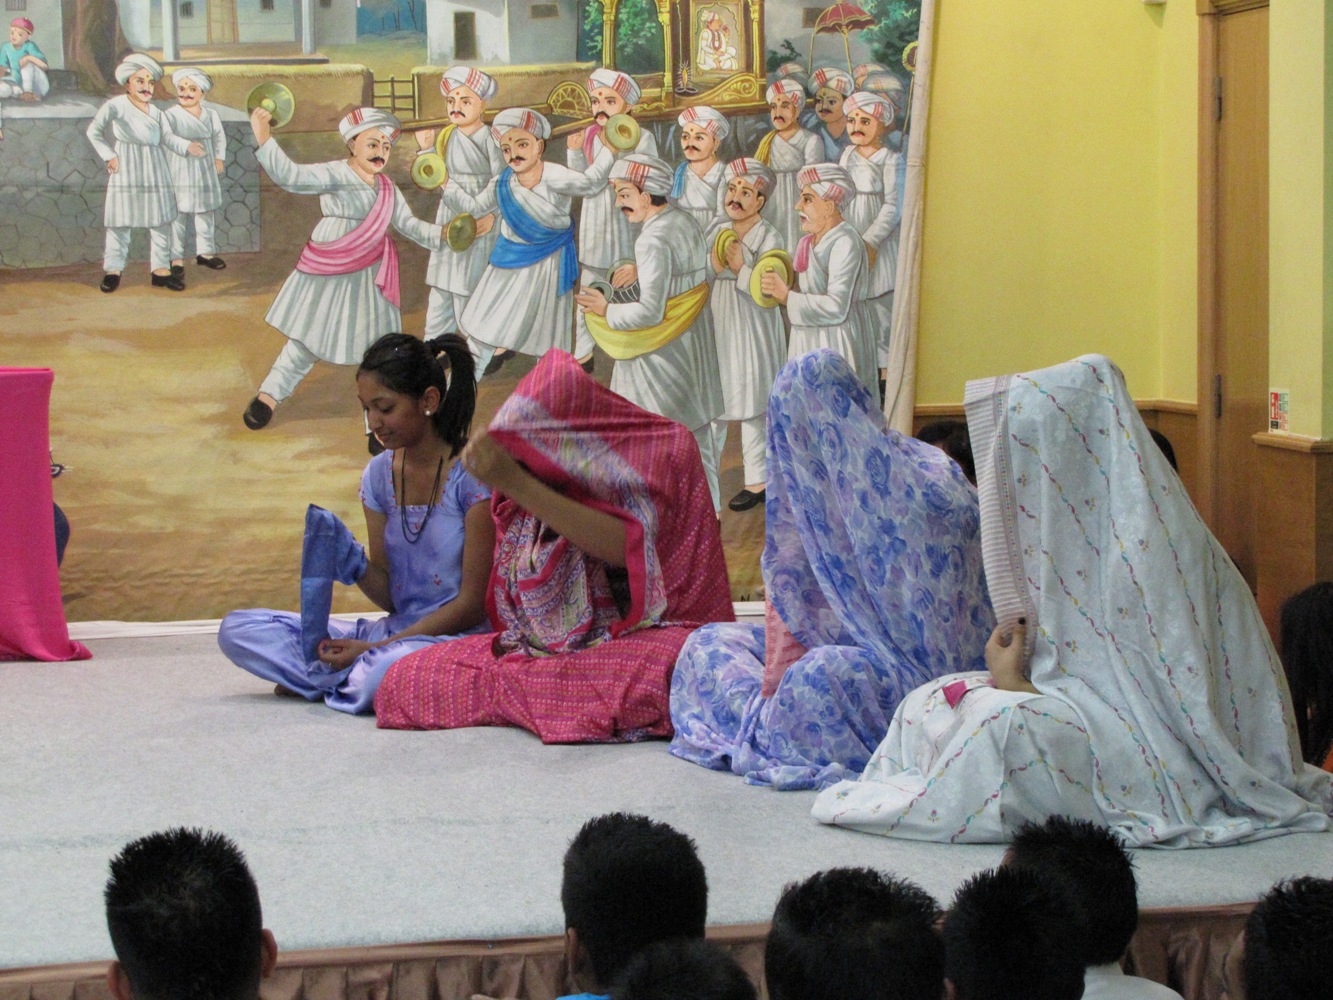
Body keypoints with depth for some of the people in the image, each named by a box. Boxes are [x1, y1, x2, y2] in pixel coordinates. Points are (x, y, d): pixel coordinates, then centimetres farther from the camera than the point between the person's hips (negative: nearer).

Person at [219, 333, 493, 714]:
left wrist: (372, 648, -17)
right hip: (395, 630, 6)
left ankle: (329, 680, -8)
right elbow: (390, 596, 11)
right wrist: (356, 567, -13)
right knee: (237, 629, -4)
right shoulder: (379, 475, 8)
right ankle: (360, 672, -12)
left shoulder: (472, 474, -11)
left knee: (390, 670, -42)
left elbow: (473, 603, -12)